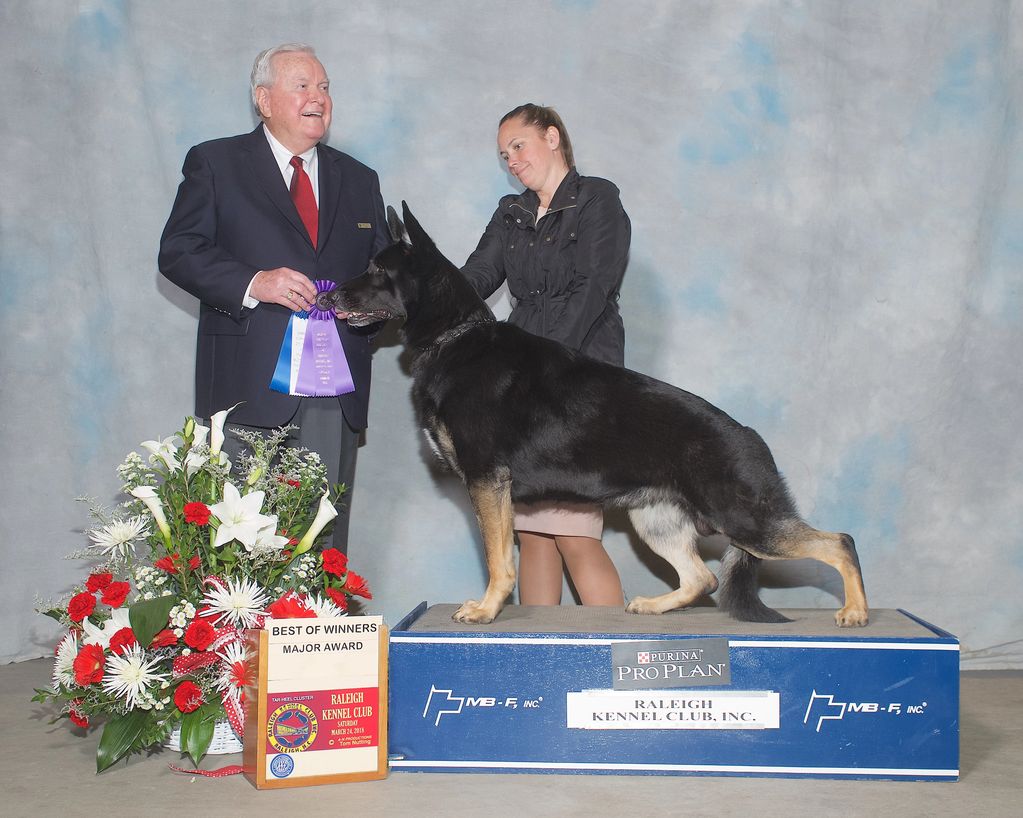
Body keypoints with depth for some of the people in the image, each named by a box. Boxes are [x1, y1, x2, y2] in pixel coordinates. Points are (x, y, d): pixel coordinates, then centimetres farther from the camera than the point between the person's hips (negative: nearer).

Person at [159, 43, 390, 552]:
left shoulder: (358, 180, 19)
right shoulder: (215, 163, 7)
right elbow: (177, 251, -2)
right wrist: (252, 283, -17)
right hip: (249, 383, -3)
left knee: (325, 534, 4)